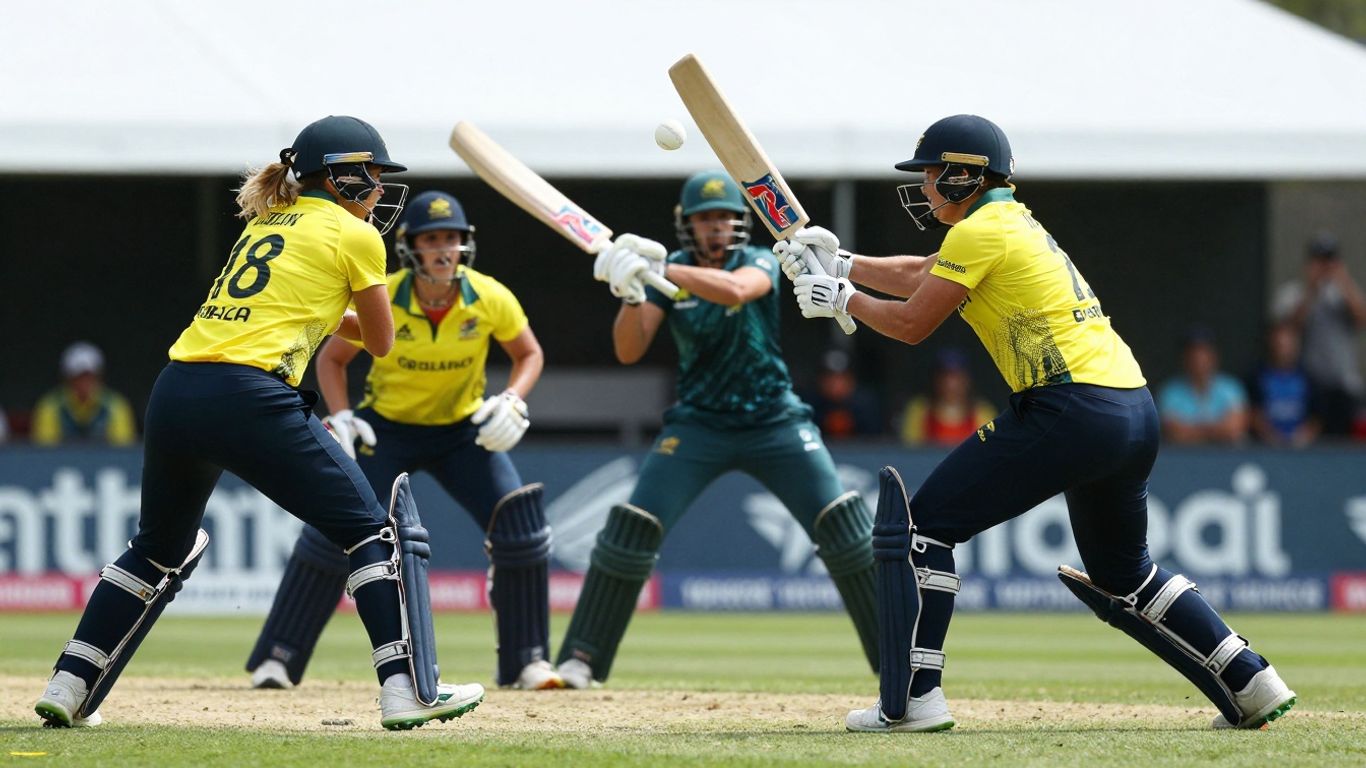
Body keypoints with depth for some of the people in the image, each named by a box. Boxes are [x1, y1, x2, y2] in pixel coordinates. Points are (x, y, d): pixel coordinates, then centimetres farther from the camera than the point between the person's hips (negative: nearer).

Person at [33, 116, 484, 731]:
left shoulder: (267, 220, 25)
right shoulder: (354, 235, 5)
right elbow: (380, 342, 16)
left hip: (175, 392, 7)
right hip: (250, 399, -7)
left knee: (160, 548, 25)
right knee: (374, 531, 4)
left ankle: (69, 688, 20)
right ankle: (407, 690, -5)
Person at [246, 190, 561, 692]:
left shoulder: (491, 299, -19)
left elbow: (529, 354, -1)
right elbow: (331, 358, -4)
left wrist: (512, 402, -20)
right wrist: (341, 419, -19)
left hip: (463, 429, 1)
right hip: (387, 428, -1)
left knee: (519, 527, -15)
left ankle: (526, 662, -2)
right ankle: (278, 659, -6)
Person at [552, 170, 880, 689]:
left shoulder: (758, 264, -7)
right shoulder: (669, 274, 0)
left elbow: (734, 290, -32)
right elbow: (628, 352, -10)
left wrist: (656, 270, -41)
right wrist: (631, 292, -29)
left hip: (774, 422, -1)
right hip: (698, 426, 1)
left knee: (844, 529, -11)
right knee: (631, 529, -13)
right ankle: (580, 660, -7)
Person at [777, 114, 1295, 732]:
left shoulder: (980, 232, -5)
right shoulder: (1015, 222, 23)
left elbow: (910, 324, -1)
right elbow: (921, 275, 35)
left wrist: (841, 298, 13)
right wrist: (841, 263, 30)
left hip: (1071, 412, -10)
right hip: (1136, 414, 10)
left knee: (923, 524, -3)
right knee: (1123, 574, 26)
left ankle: (913, 699, -9)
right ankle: (1252, 685, 20)